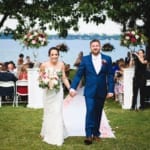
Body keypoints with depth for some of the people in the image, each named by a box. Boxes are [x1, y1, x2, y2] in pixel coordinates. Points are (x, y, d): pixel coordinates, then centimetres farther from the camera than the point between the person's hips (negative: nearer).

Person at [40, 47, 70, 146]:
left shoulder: (61, 65, -2)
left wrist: (70, 88, -6)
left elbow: (64, 78, 3)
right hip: (48, 92, 0)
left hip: (58, 91, 1)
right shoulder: (44, 65, -7)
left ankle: (57, 137, 9)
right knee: (49, 113, 9)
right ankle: (48, 134, 27)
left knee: (57, 113, -1)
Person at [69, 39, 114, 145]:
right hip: (89, 91, -2)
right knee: (90, 111, -11)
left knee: (98, 113, 11)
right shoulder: (85, 59, 0)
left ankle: (96, 133, 22)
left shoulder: (107, 59, 2)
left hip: (101, 91, 2)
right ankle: (89, 135, -9)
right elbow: (78, 75, -2)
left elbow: (110, 76, 0)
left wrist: (110, 90, -6)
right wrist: (73, 87, -11)